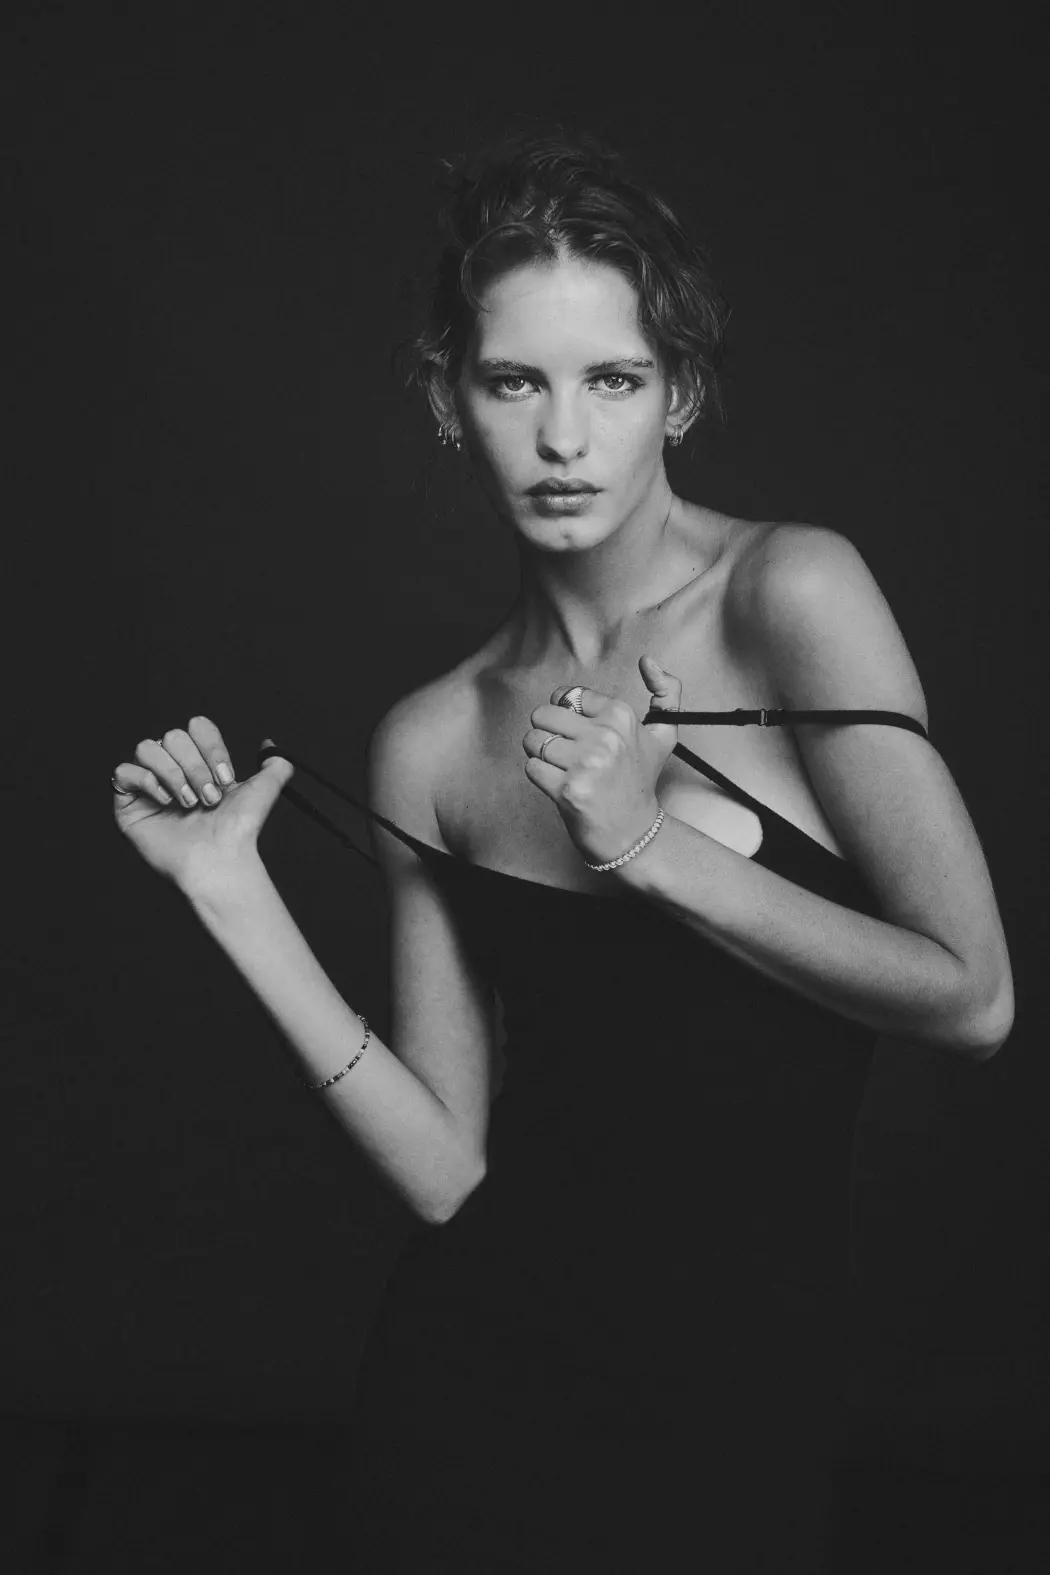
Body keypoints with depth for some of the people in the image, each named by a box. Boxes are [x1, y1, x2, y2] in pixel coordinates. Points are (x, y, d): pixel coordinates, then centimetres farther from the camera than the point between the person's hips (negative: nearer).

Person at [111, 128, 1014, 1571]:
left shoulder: (790, 592, -12)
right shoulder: (434, 743, -2)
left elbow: (974, 995, -13)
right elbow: (449, 1172, -4)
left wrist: (651, 846, -17)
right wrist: (233, 897, -9)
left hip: (749, 1410, -2)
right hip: (481, 1394, 3)